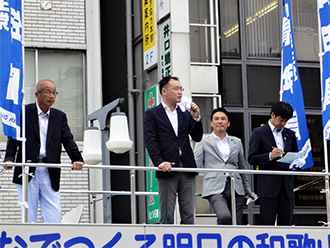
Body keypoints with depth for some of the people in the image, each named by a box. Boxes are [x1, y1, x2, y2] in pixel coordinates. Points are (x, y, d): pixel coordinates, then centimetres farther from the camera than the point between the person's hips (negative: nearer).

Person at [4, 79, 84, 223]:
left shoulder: (60, 117, 14)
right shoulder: (24, 112, 4)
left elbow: (68, 140, 4)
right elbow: (13, 139, 0)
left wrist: (77, 159, -13)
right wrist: (9, 158, -17)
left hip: (50, 173, 3)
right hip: (28, 171, -2)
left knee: (53, 216, -3)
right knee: (28, 216, 1)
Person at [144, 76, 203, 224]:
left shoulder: (185, 114, 16)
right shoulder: (152, 114, 4)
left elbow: (197, 138, 12)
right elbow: (150, 141, -6)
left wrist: (196, 118, -3)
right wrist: (159, 162, -19)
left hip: (187, 169, 4)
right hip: (167, 169, -4)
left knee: (188, 215, 4)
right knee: (167, 217, -1)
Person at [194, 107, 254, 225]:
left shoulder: (236, 142, 19)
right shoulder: (203, 142, 8)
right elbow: (195, 166, 6)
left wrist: (247, 189, 27)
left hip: (236, 188, 4)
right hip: (215, 189, -4)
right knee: (225, 217, -31)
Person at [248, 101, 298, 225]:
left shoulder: (290, 134, 18)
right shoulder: (259, 132, 3)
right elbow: (252, 159, -3)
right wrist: (270, 156, -20)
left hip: (286, 186, 5)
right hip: (268, 186, -4)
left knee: (286, 223, 3)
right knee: (267, 223, -7)